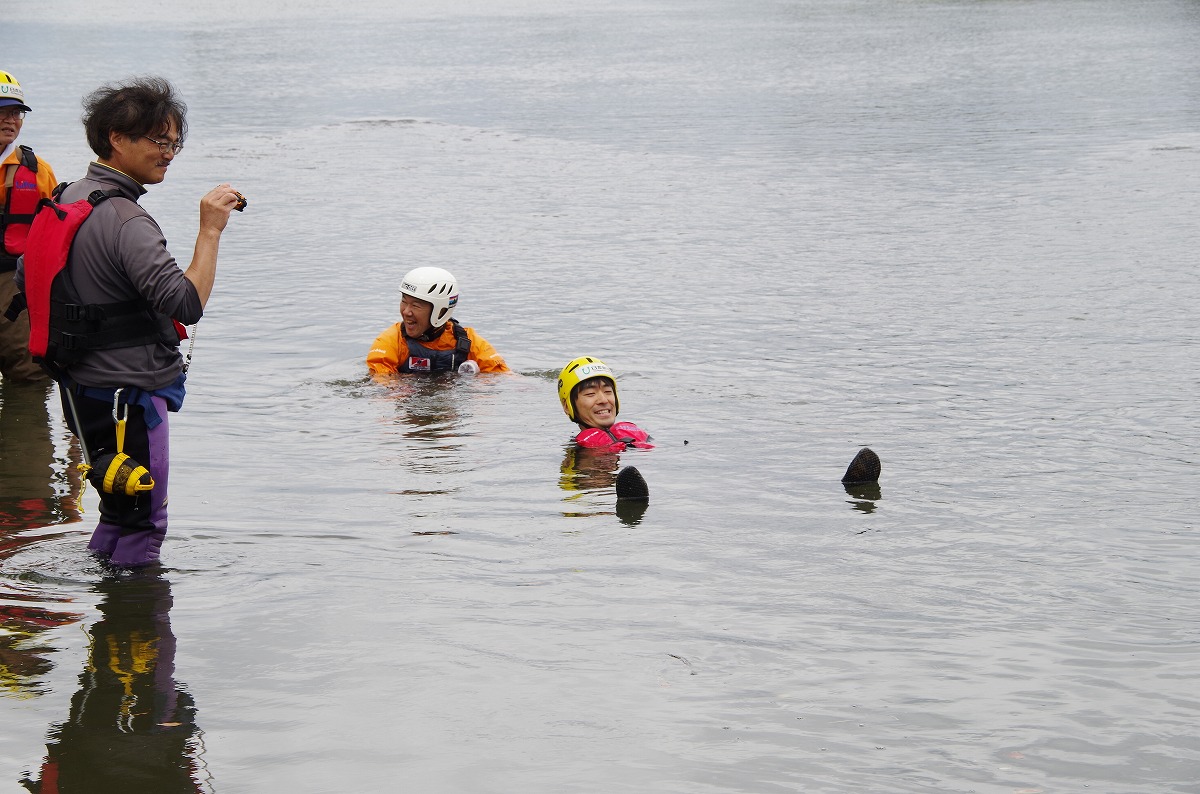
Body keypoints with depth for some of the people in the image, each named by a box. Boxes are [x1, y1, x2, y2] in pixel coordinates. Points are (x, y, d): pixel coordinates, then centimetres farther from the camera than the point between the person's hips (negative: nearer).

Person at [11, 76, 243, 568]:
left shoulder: (67, 202, 8)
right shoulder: (124, 221, -22)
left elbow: (26, 277, 21)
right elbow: (188, 304, -29)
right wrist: (210, 231, -24)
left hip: (84, 390, 10)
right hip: (127, 396, -10)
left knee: (121, 513, 20)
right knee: (143, 522, -1)